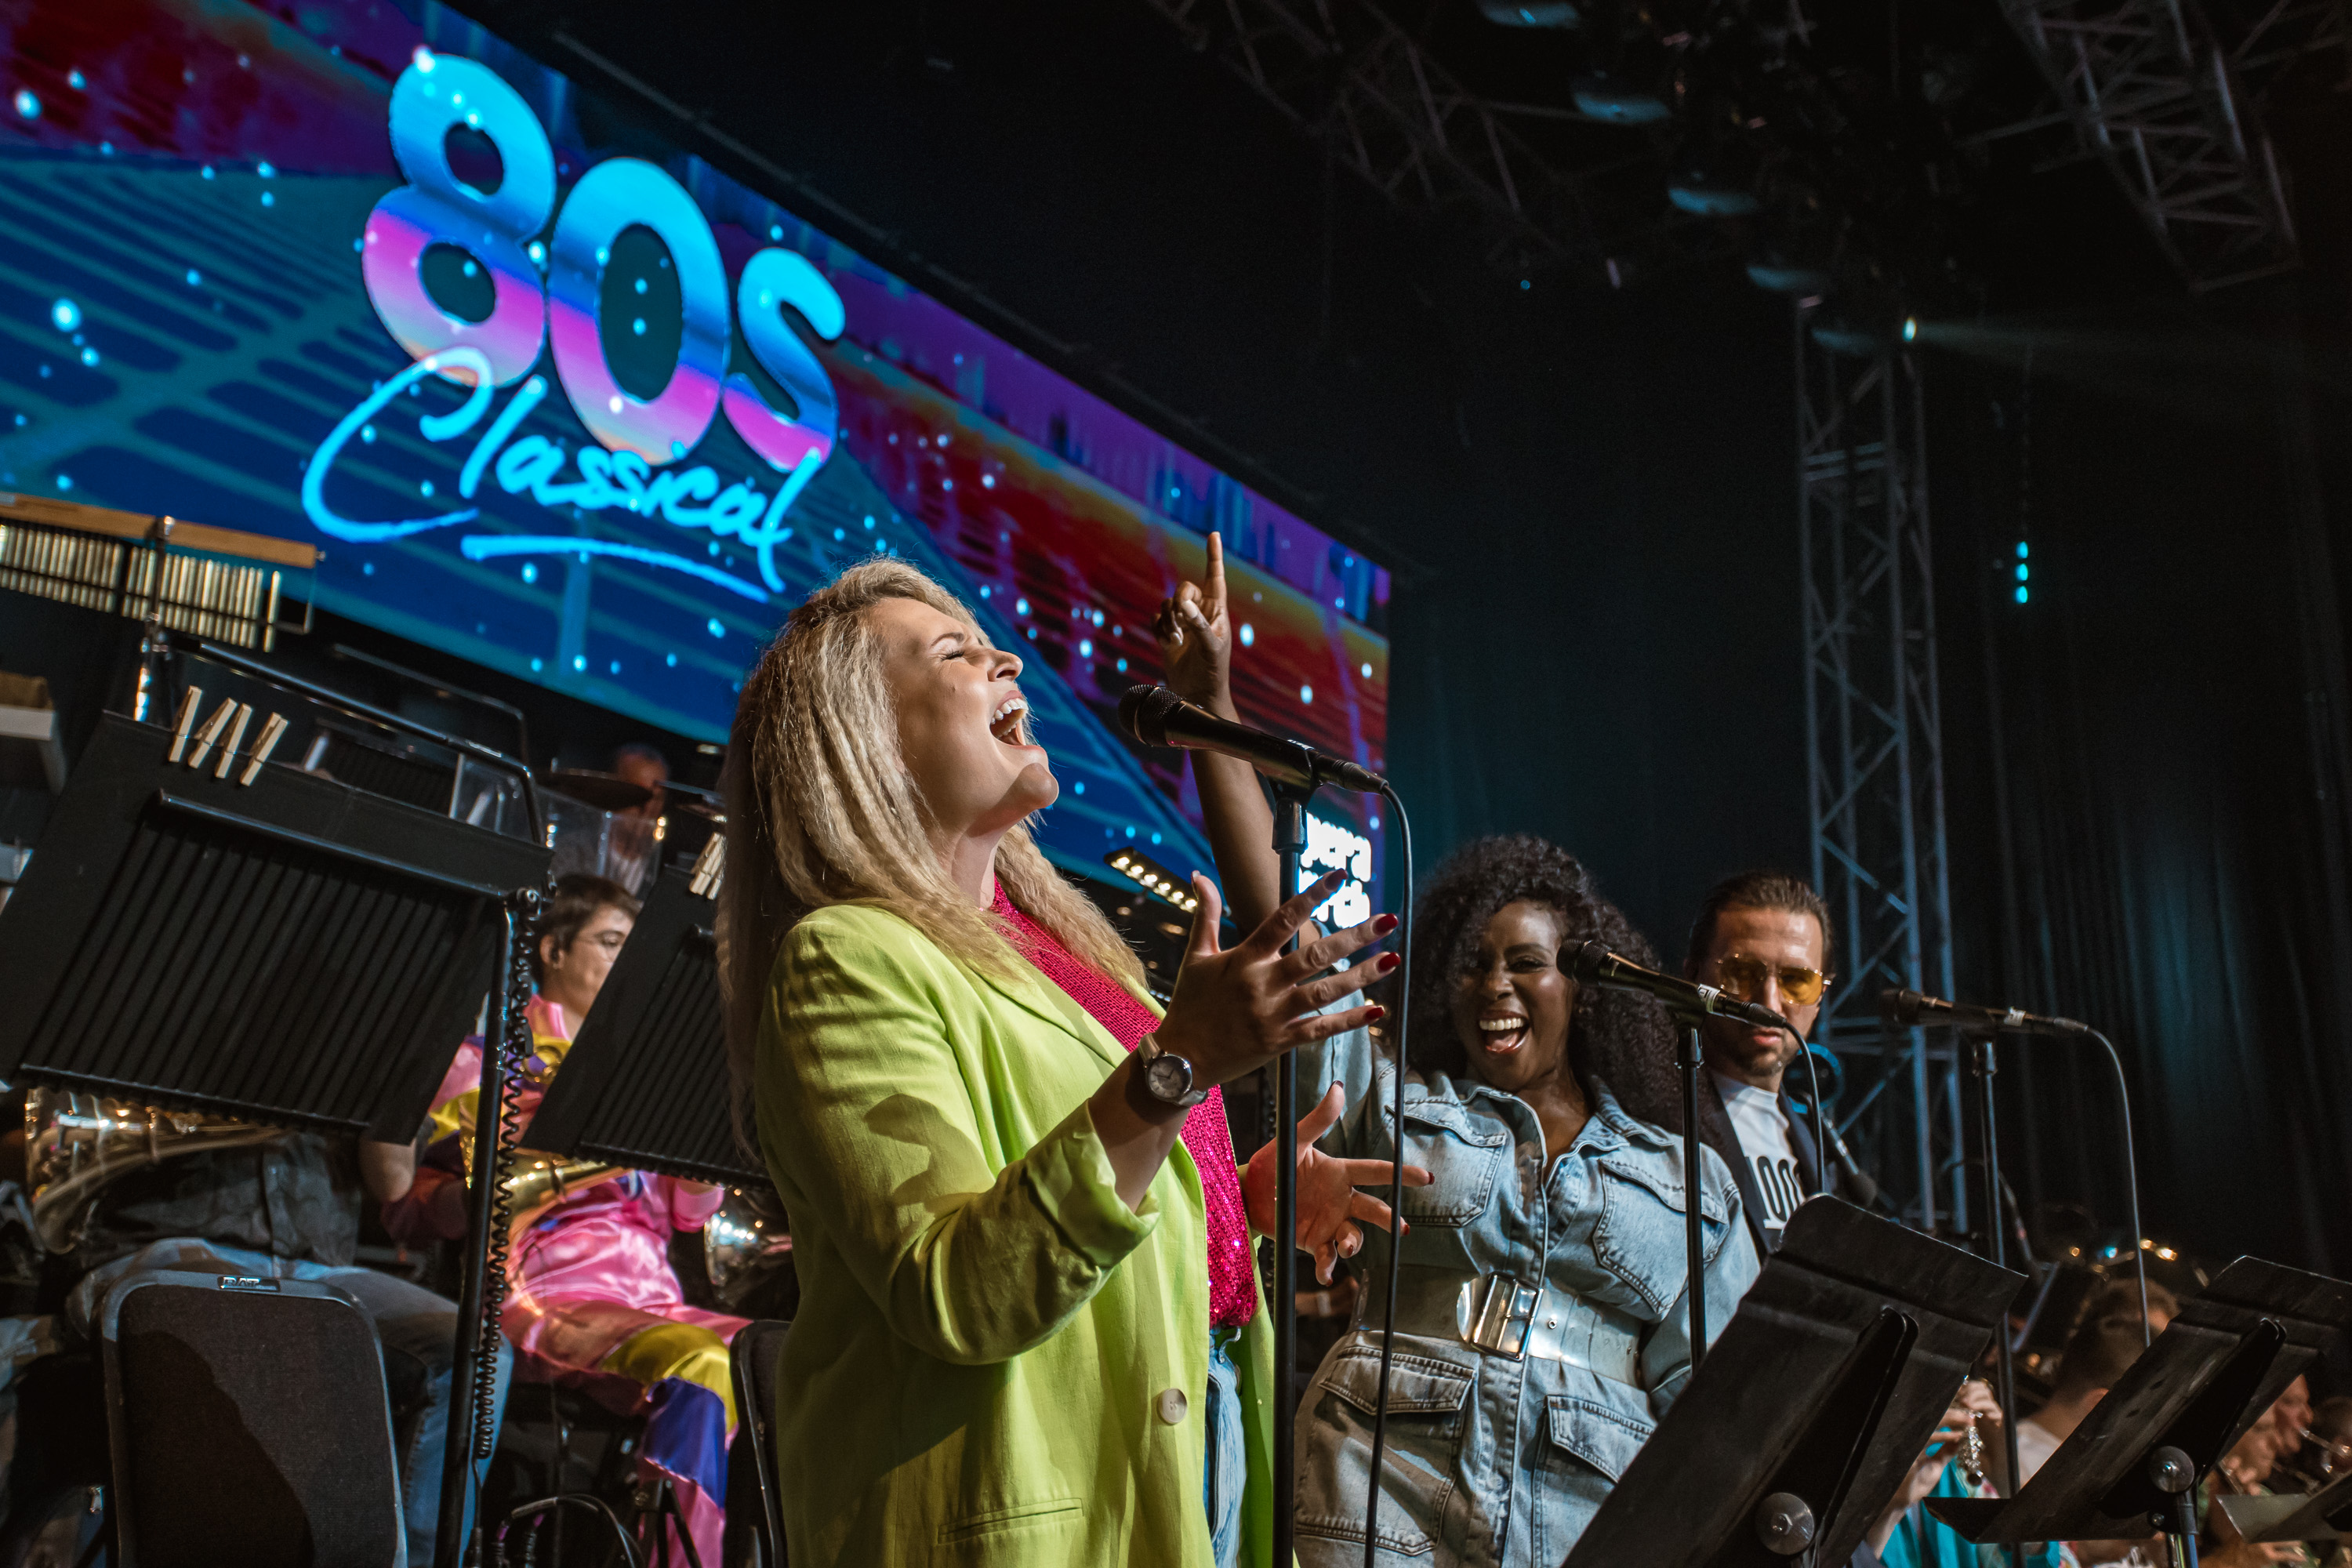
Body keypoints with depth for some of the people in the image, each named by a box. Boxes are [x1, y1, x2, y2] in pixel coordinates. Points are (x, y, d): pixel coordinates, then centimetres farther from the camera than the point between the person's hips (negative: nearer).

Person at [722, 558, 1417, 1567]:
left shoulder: (1049, 937, 13)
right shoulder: (848, 957, -14)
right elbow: (957, 1296, -25)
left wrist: (1245, 1197, 6)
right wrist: (1175, 1066, -32)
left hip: (1194, 1451, 8)